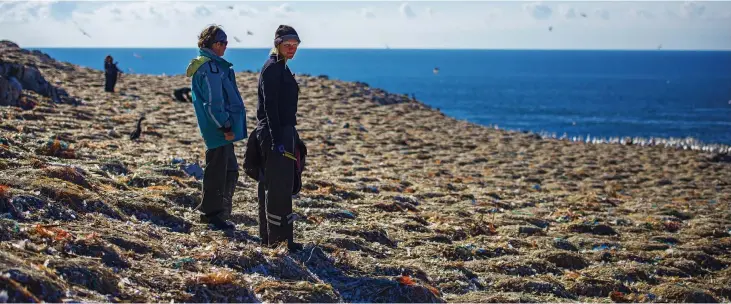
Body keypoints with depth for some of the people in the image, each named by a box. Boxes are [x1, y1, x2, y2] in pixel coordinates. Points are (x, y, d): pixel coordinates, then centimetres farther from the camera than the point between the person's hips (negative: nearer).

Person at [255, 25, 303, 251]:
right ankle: (280, 238, -4)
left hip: (282, 132, 10)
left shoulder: (280, 67, 16)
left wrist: (290, 137, 23)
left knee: (271, 185, 14)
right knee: (279, 187, -7)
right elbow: (270, 106, -19)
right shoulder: (272, 68, -13)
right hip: (275, 133, -10)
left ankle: (268, 236, 21)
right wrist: (277, 140, -24)